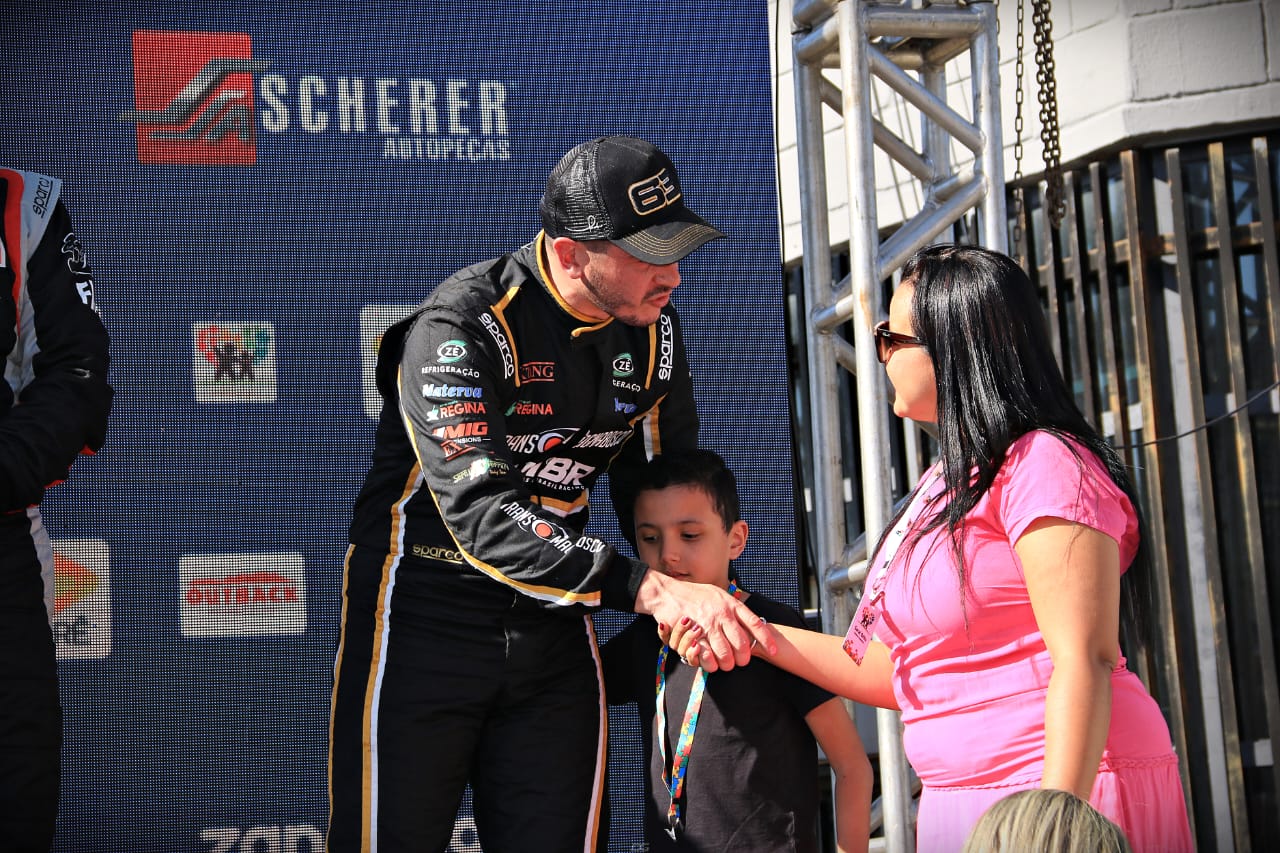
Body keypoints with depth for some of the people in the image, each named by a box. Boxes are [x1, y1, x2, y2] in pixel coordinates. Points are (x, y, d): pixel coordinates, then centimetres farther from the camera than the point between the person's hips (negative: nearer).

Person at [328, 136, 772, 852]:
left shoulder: (654, 325, 0)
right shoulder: (460, 326, -21)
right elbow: (480, 517, -32)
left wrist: (701, 602, -6)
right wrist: (648, 589, -41)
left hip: (552, 625, 5)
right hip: (425, 614, -5)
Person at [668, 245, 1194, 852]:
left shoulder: (1043, 463, -12)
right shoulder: (945, 484, 16)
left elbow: (1084, 662, -21)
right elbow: (898, 675, 17)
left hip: (1069, 793, -9)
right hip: (962, 802, 9)